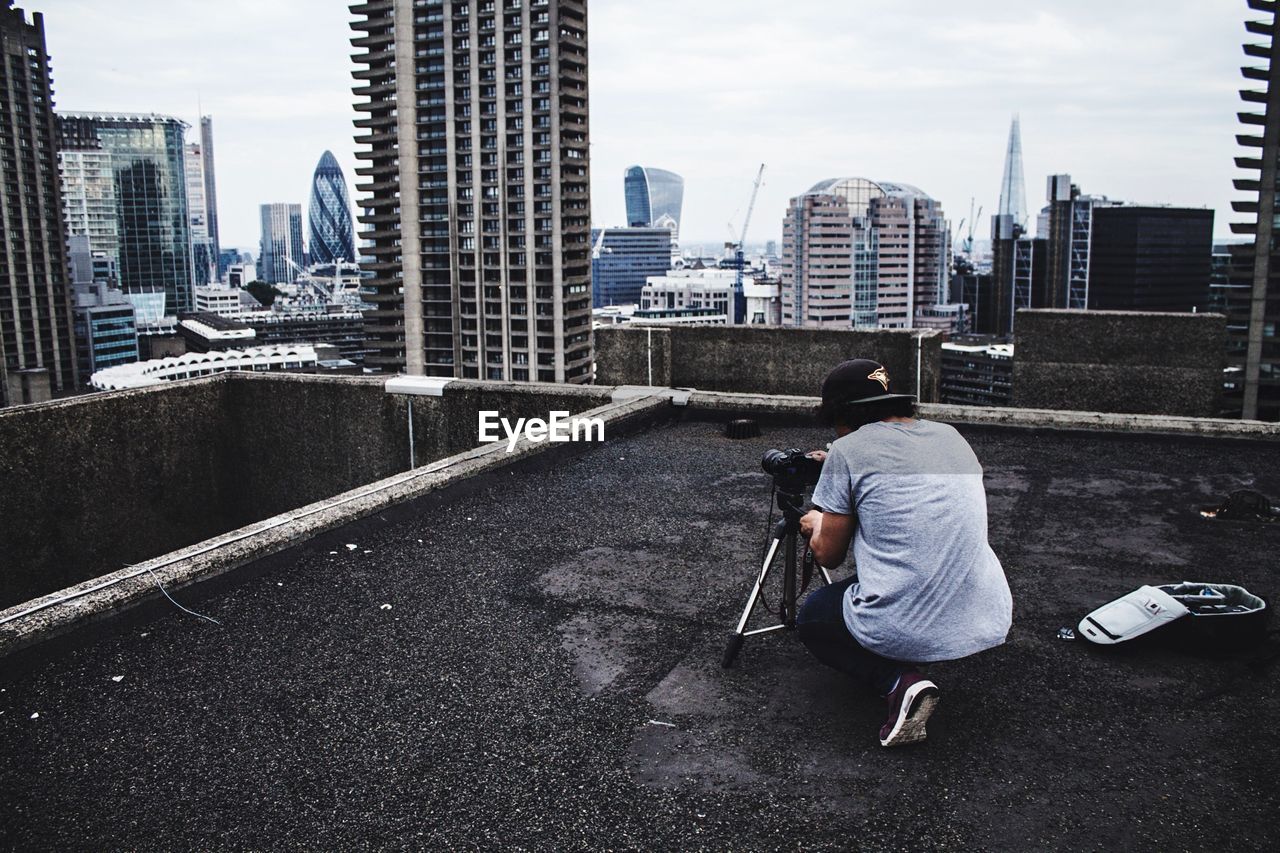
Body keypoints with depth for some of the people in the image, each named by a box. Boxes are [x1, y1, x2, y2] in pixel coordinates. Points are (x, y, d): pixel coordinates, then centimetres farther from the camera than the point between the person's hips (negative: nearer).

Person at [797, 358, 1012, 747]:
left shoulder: (847, 450, -3)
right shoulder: (951, 436, 14)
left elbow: (828, 555, 3)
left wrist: (816, 525, 26)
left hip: (901, 631, -7)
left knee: (811, 617, 25)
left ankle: (899, 682, 0)